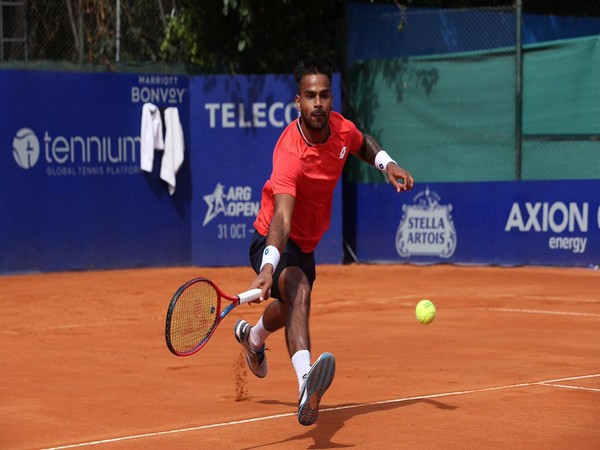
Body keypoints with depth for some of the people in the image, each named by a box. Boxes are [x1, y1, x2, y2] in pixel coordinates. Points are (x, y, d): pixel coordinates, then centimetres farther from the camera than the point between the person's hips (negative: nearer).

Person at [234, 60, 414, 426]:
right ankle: (306, 384, -60)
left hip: (307, 244, 8)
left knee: (292, 307, 33)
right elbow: (282, 218, -48)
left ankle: (251, 335, 69)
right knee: (299, 291, -39)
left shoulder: (340, 127, -13)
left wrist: (386, 162, -5)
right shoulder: (290, 152, -34)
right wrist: (268, 267, -62)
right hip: (275, 243, -8)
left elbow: (363, 144, 15)